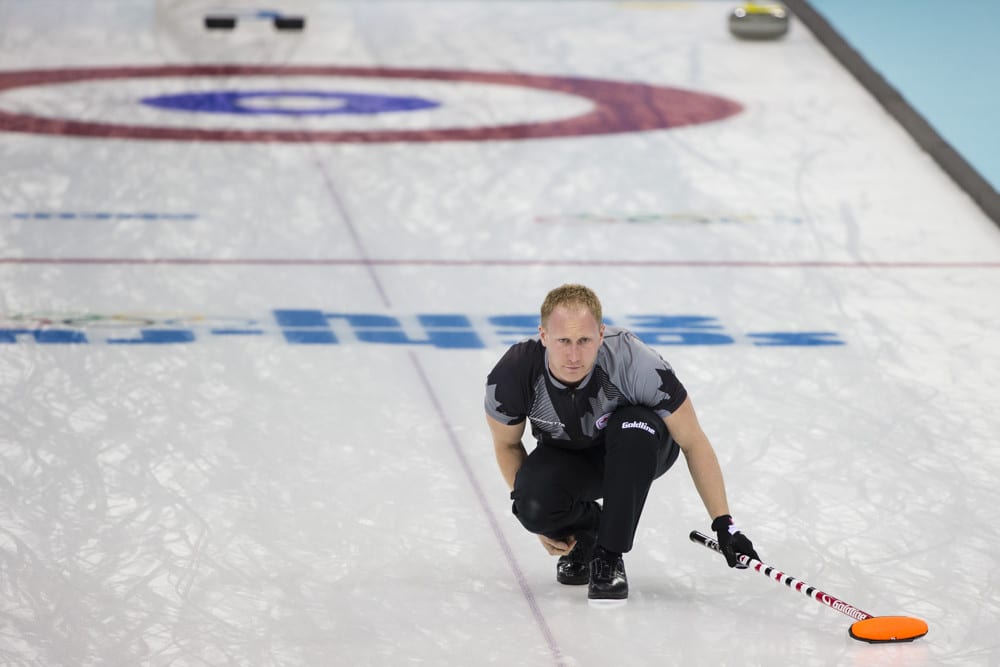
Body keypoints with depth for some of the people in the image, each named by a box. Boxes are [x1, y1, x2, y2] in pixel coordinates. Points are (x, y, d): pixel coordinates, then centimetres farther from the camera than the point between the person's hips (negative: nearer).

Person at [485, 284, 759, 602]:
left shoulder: (637, 363, -36)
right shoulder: (511, 376, -29)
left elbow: (692, 443, -23)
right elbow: (507, 444, -6)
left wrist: (724, 525, -23)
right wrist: (536, 520, -10)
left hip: (638, 450, -1)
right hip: (565, 455, 1)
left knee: (633, 427, -37)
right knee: (534, 506, -31)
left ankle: (609, 556, -20)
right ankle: (586, 524, 7)